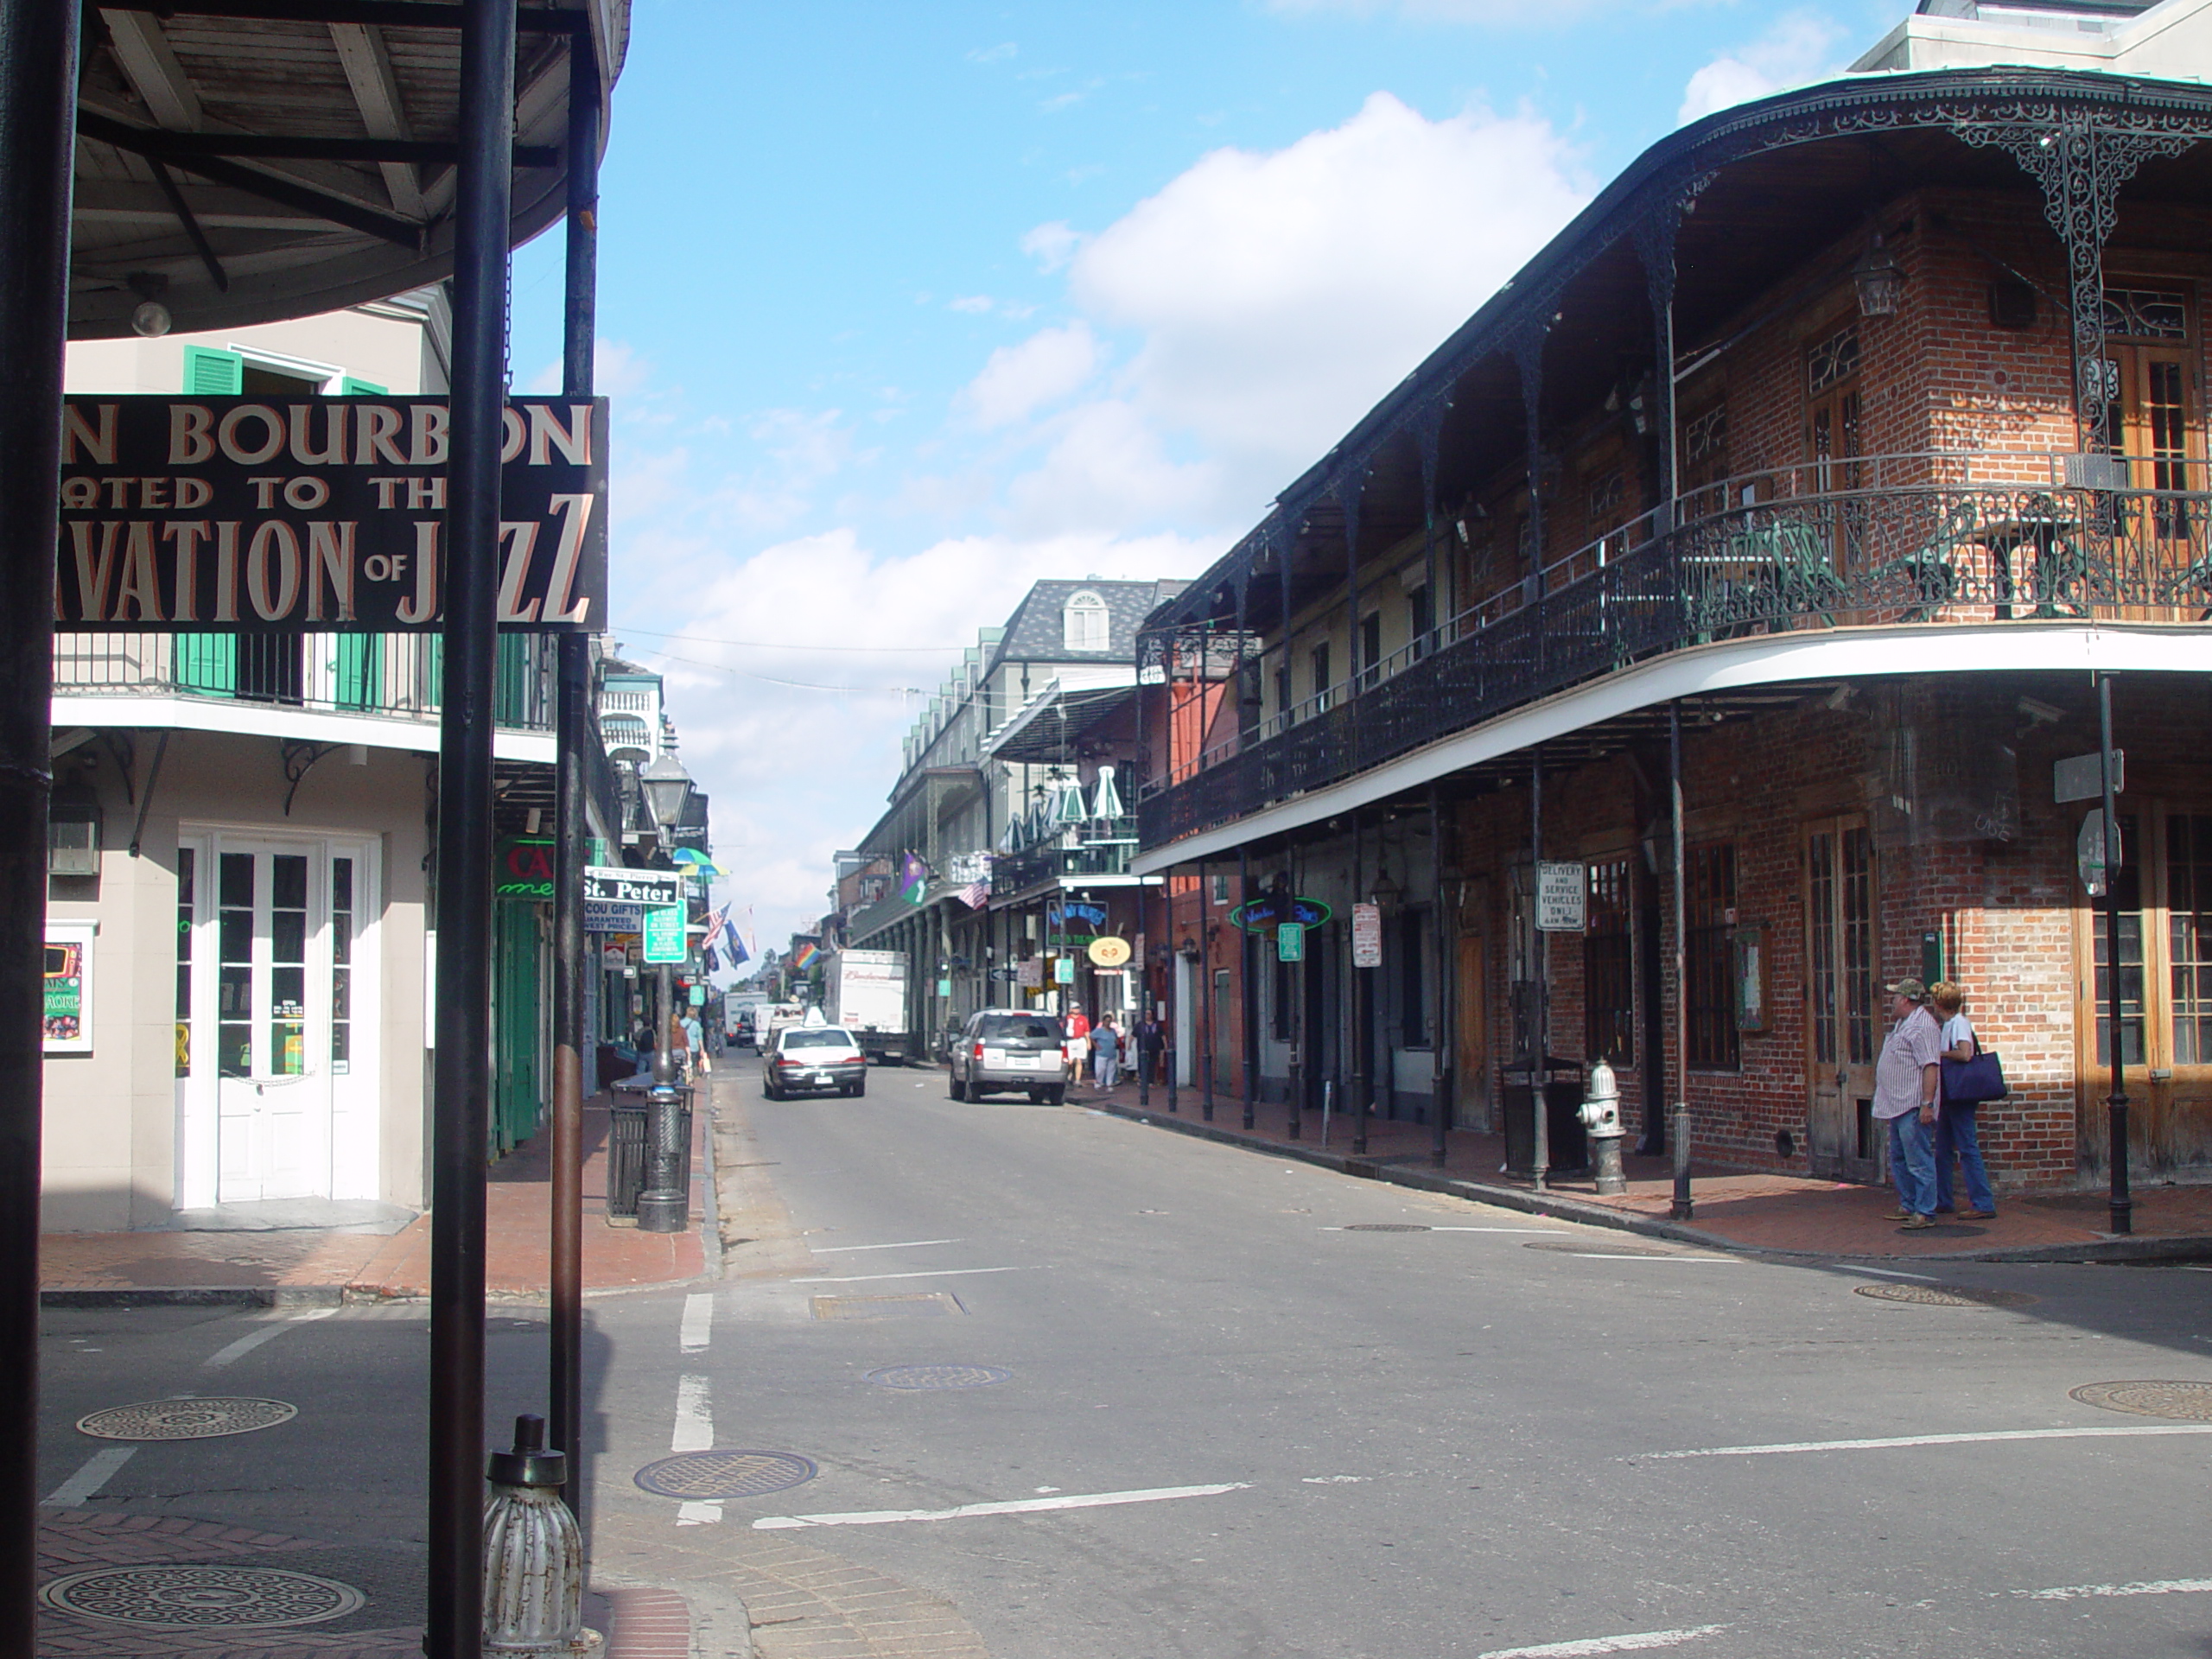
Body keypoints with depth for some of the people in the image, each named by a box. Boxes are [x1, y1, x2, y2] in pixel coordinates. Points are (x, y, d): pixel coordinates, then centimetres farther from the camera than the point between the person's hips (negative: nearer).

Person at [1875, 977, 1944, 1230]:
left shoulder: (1922, 1025, -15)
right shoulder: (1903, 1025, 19)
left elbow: (1930, 1067, -22)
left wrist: (1927, 1104, -27)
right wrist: (1886, 1105, 25)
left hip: (1912, 1107, -11)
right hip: (1898, 1106, 11)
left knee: (1918, 1161, -9)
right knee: (1899, 1159, 17)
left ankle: (1925, 1213, -7)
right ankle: (1908, 1206, 25)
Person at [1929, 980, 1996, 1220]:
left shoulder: (1959, 1023, -13)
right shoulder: (1949, 1025, 15)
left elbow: (1965, 1054, -25)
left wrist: (1939, 1053, -13)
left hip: (1960, 1097, -10)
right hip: (1949, 1097, 10)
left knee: (1968, 1149, -11)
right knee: (1942, 1150, 14)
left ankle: (1984, 1205, -11)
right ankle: (1941, 1201, 22)